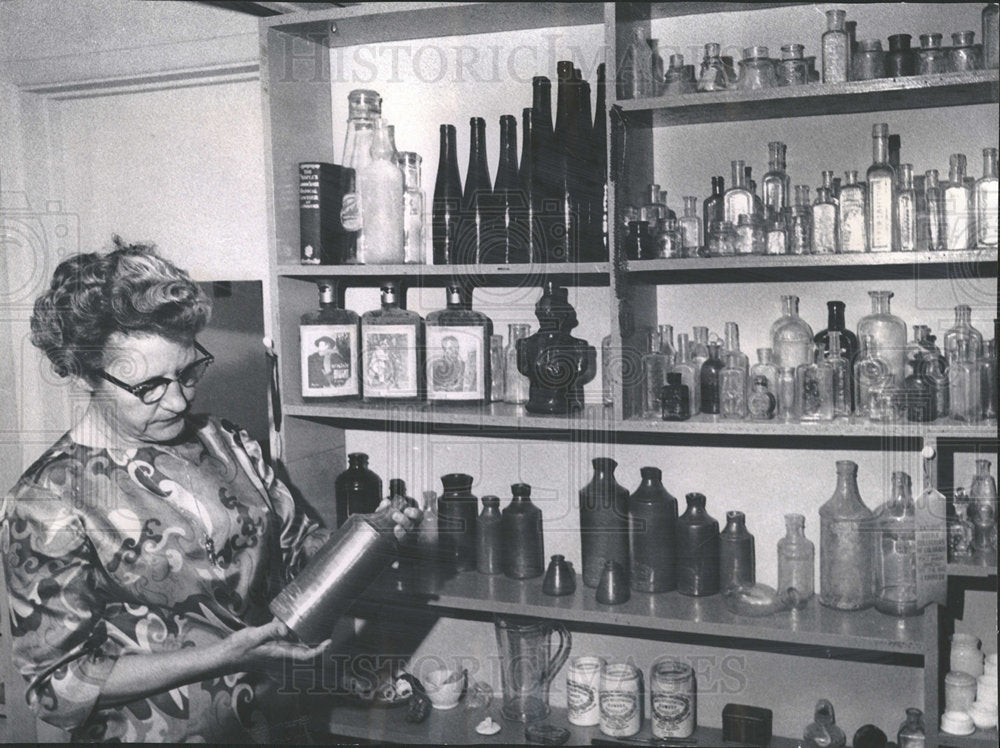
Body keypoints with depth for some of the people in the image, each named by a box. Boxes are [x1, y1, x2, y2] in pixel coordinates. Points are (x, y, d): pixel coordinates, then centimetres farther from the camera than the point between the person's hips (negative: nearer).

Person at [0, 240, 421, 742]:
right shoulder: (47, 503, -18)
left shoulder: (226, 445, -4)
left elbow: (299, 547, 8)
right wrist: (225, 656, -25)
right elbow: (59, 684, -18)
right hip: (156, 734, -5)